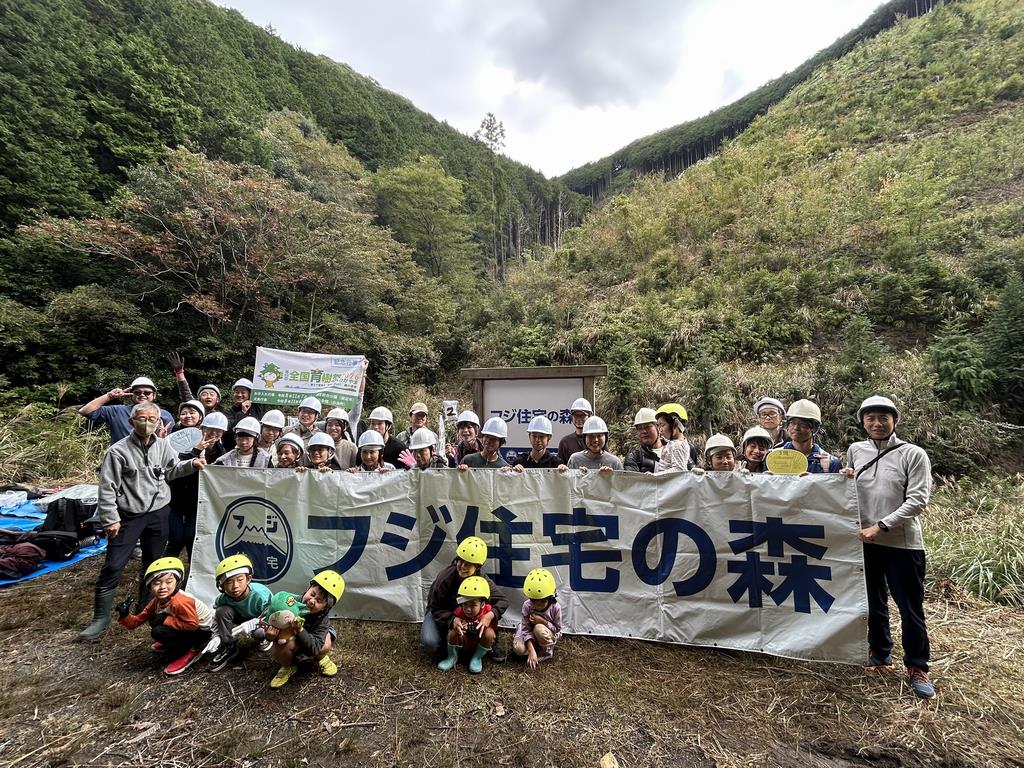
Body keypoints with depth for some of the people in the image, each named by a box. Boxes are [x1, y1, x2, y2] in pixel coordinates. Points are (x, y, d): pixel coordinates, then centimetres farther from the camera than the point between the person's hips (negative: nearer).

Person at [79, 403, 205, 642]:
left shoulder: (163, 446, 0)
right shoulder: (119, 451, -13)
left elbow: (171, 470, 13)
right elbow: (107, 487, -11)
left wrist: (191, 464, -6)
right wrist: (110, 519, -12)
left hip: (159, 513, 4)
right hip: (129, 516, -4)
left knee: (153, 564, 15)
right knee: (113, 566, -2)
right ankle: (101, 617, 14)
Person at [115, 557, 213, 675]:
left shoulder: (179, 602, -31)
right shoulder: (157, 601, -3)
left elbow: (193, 624, -30)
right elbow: (137, 621, 4)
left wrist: (165, 620, -22)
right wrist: (124, 615, -17)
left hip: (202, 630, -9)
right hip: (187, 628, 9)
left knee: (159, 632, -21)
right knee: (154, 619, 7)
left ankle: (191, 651, -6)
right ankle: (171, 644, 25)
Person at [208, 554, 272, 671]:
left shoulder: (260, 595, -38)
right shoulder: (223, 599, -24)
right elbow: (216, 619, -9)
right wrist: (216, 637, -22)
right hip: (242, 618, 4)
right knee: (222, 611, -23)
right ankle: (228, 648, -5)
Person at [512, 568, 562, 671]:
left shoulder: (555, 608, -26)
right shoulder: (527, 606, -23)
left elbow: (558, 629, -16)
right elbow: (526, 629, -22)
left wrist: (543, 622, -31)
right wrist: (531, 650, -34)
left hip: (549, 635, -1)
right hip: (532, 635, 1)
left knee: (539, 629, -35)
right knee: (519, 649, -26)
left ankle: (547, 651, -7)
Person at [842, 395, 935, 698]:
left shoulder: (913, 454, -7)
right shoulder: (855, 451, 4)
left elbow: (917, 501, -12)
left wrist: (881, 526, -18)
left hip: (903, 543, -3)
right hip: (865, 540, 4)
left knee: (910, 607, 6)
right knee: (874, 601, 16)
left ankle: (917, 667, 22)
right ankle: (880, 652, 34)